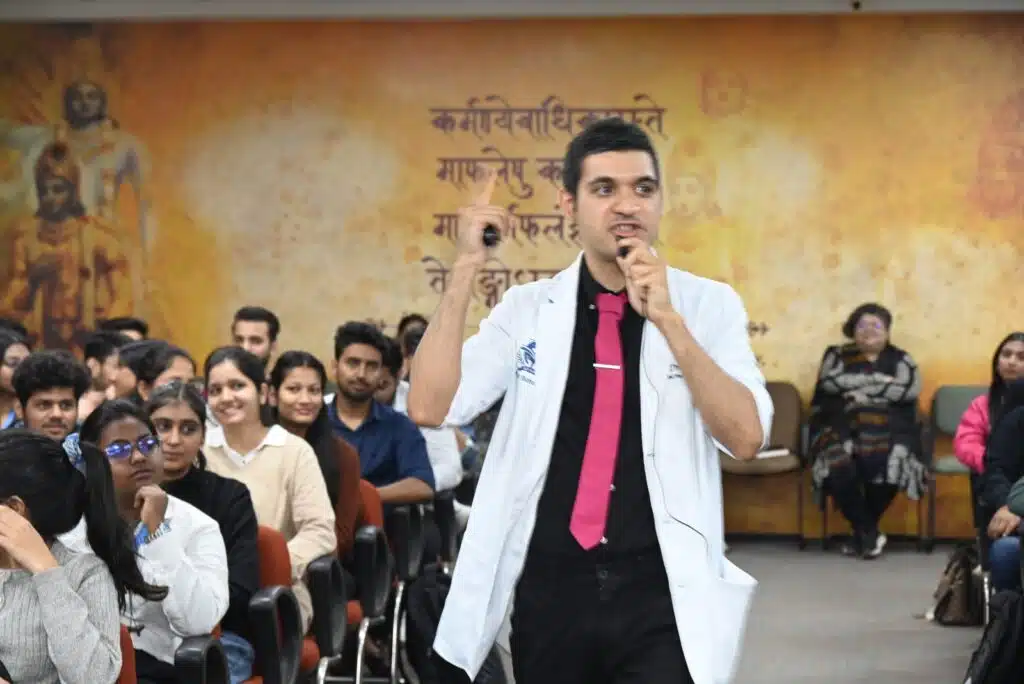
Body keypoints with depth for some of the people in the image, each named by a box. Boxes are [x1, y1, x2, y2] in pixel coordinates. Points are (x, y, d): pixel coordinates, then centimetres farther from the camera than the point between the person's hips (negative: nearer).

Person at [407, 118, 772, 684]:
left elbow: (745, 440, -10)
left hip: (660, 590, -2)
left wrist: (668, 320, -19)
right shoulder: (527, 309, 4)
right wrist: (466, 269, -11)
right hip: (550, 588, 2)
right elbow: (430, 408, -6)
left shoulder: (707, 305, 1)